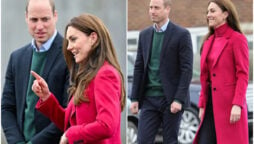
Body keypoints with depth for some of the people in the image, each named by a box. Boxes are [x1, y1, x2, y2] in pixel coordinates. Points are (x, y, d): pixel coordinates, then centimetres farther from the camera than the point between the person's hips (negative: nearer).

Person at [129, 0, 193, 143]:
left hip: (171, 99, -4)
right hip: (149, 98, 4)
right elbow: (139, 68, 12)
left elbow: (187, 69, -9)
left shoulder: (182, 34, -6)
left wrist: (179, 99, -16)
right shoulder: (144, 35, 10)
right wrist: (135, 98, 6)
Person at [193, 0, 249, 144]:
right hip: (211, 104, 7)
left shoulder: (237, 39, -7)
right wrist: (202, 105, 13)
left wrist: (237, 104, -18)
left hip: (230, 104, -7)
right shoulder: (209, 41, 15)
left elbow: (243, 75, -11)